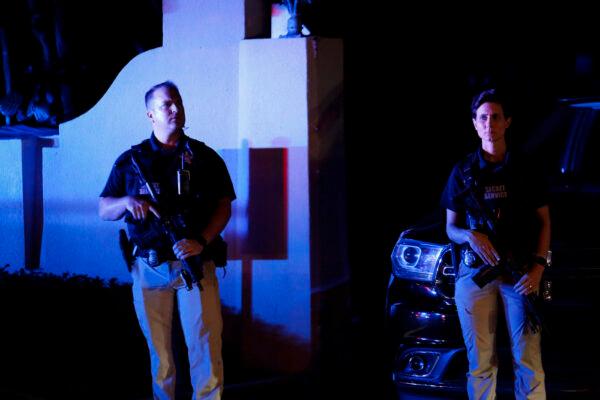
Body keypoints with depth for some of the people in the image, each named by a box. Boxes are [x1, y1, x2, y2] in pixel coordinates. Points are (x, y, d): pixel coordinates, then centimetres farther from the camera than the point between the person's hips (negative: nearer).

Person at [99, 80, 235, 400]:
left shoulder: (204, 157, 8)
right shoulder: (130, 161, 9)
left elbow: (224, 206, 3)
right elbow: (103, 210, 9)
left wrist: (201, 242, -13)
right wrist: (127, 201, -14)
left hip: (195, 263, -1)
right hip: (148, 267, 1)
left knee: (204, 343, -7)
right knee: (157, 346, 6)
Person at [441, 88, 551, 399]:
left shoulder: (524, 169, 7)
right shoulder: (463, 172, 8)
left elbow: (544, 222, 9)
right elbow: (450, 227, 12)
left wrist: (538, 267, -5)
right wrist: (470, 236, -12)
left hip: (520, 271, -1)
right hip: (474, 272, 1)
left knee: (528, 361, -6)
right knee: (480, 363, 1)